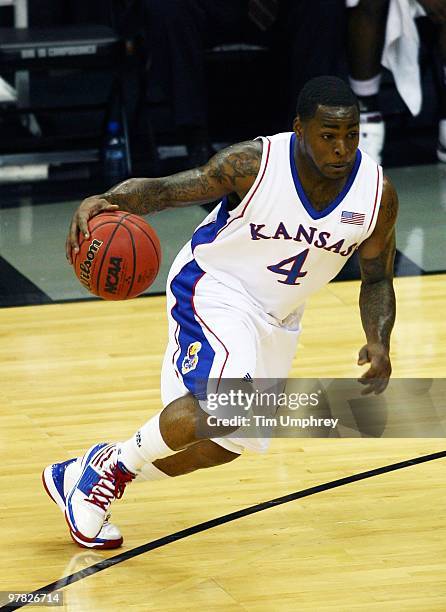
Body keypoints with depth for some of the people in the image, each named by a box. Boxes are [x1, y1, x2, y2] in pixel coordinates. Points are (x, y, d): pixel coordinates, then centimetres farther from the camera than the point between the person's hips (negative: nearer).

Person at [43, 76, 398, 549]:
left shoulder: (378, 194, -14)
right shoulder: (254, 164, -25)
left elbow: (377, 279, 1)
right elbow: (167, 189, -19)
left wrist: (379, 344, -17)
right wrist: (108, 200, -40)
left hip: (275, 318, 6)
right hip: (213, 289, -6)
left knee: (223, 444, 13)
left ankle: (82, 478, 32)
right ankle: (114, 463, -7)